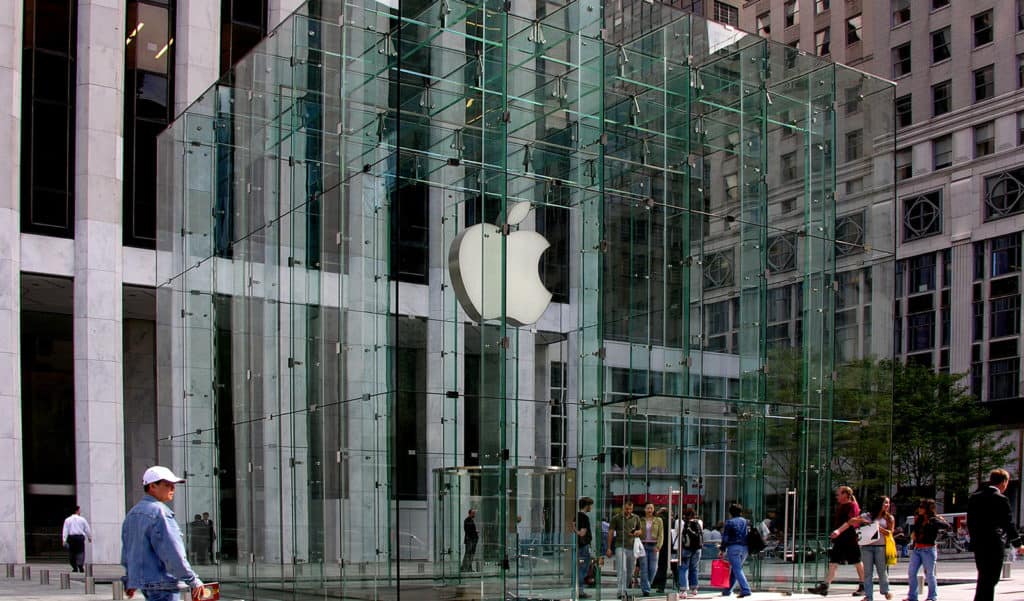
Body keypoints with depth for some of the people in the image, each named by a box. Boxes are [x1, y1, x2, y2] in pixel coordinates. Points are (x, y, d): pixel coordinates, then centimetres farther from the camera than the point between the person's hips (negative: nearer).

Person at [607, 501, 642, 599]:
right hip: (620, 546, -4)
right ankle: (621, 592, -18)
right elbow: (611, 533, 1)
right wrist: (609, 548, -3)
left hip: (632, 547, 4)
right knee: (622, 570, -15)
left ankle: (624, 589, 24)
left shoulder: (636, 518, 10)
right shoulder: (616, 518, 0)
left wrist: (637, 532, -5)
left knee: (630, 571, 10)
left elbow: (640, 530, 21)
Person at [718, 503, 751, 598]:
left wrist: (722, 549, 2)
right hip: (744, 548, 6)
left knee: (737, 570, -8)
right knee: (735, 569, 15)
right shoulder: (745, 521, 13)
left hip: (733, 548, -6)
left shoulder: (729, 522, -3)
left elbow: (725, 537, -4)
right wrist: (748, 549, 20)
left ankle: (745, 590, -22)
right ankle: (728, 590, 24)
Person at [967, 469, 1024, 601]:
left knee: (983, 578, 17)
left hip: (977, 544, 6)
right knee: (989, 580, -3)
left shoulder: (974, 497, 9)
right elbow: (1008, 524, -6)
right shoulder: (1001, 499, -10)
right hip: (994, 545, -6)